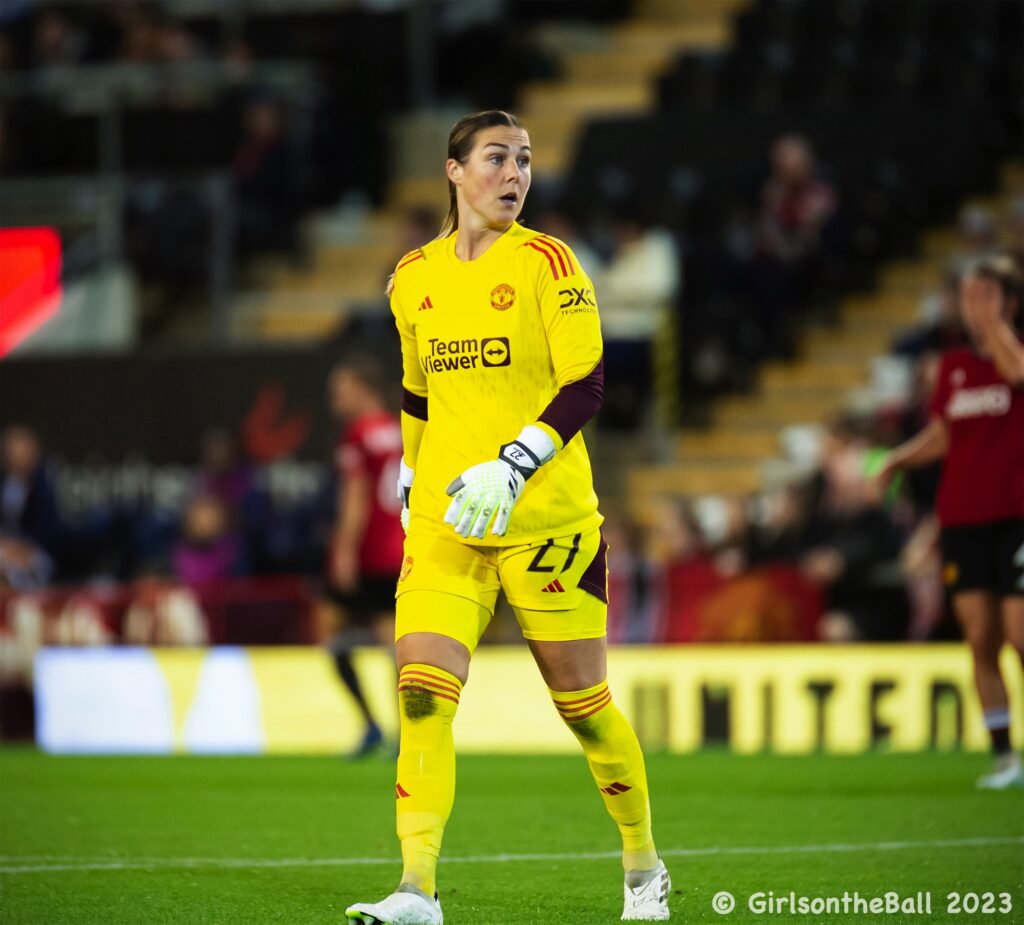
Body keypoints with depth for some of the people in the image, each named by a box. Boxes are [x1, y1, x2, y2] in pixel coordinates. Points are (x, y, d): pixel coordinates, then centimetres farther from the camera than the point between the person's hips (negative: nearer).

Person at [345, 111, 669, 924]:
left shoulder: (545, 263, -5)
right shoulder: (413, 278, 9)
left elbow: (585, 388, -12)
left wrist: (514, 465, -23)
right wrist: (412, 473, 22)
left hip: (546, 517, -4)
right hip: (444, 522, 4)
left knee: (582, 701, 4)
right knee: (422, 692, -12)